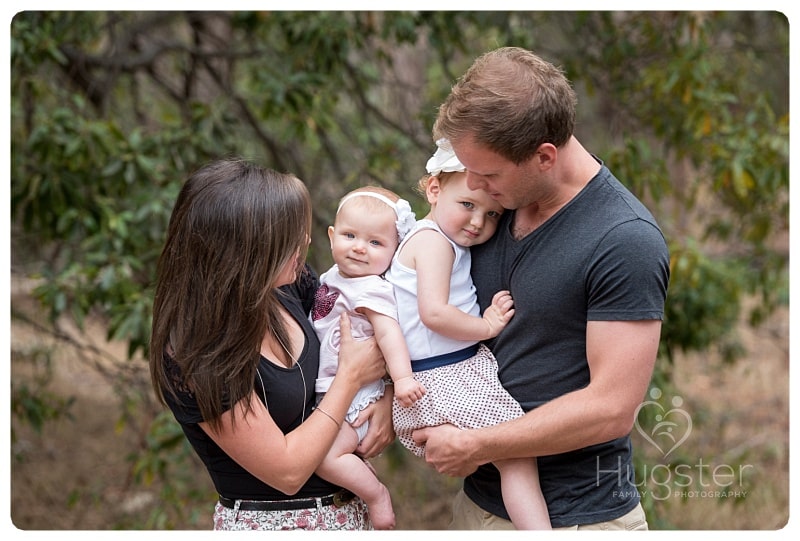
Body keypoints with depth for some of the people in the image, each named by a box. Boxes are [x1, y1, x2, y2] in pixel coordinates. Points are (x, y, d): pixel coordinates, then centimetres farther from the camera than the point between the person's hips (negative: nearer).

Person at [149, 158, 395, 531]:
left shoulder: (286, 285, -10)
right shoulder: (193, 362, -27)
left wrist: (388, 398, -10)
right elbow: (287, 471, -22)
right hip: (274, 523, -6)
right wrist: (352, 375, -17)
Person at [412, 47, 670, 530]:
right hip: (480, 499, 6)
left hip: (577, 514, -6)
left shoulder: (626, 241, -20)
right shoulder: (497, 203, 1)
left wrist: (476, 446, -17)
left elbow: (611, 409, -22)